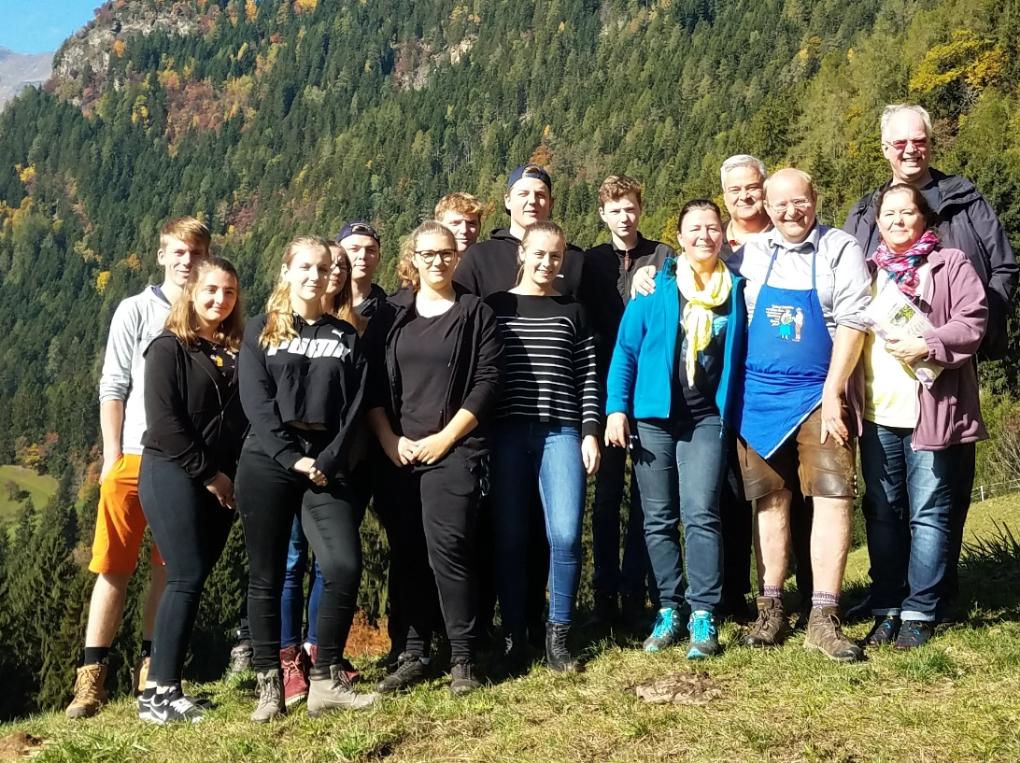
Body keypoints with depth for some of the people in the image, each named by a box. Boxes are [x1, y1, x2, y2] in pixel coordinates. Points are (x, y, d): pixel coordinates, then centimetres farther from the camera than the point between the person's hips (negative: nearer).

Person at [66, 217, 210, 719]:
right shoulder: (136, 311, 5)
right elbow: (112, 388, 3)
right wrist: (112, 457, -4)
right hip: (135, 456, -1)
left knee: (170, 569, 6)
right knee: (113, 568, 1)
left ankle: (150, 670, 15)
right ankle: (92, 676, 7)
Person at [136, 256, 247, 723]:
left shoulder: (236, 351, 14)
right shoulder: (169, 348, -3)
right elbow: (163, 422, -12)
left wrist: (231, 476, 1)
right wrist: (208, 474, -12)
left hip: (222, 482, 6)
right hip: (174, 475, -6)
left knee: (194, 578, 3)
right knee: (187, 578, -12)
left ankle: (165, 684, 8)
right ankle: (158, 694, -7)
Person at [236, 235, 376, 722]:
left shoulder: (346, 336, 13)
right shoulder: (261, 332, 8)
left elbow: (354, 407, 4)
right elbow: (255, 402, -3)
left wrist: (327, 462, -10)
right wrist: (292, 459, -13)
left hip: (326, 466, 1)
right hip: (268, 463, -1)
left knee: (345, 567, -13)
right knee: (267, 576, 1)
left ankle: (325, 682, -2)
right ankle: (269, 686, 10)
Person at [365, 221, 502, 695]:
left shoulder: (476, 313, 4)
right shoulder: (390, 315, 11)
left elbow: (486, 383, -4)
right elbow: (372, 385, 7)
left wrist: (444, 438, -9)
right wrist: (389, 439, -5)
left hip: (454, 451, -3)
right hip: (398, 455, 3)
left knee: (446, 548, -12)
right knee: (408, 554, 6)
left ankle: (462, 658, -2)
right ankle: (412, 655, 14)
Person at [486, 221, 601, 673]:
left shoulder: (572, 312, 13)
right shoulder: (494, 307, 10)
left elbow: (588, 377, 9)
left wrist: (590, 433, 0)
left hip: (560, 432, 0)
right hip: (507, 434, 0)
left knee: (565, 536, -9)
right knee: (509, 540, 0)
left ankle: (558, 637, 5)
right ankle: (513, 637, 11)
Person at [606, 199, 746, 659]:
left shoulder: (736, 290, 7)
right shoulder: (655, 287, 3)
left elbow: (741, 357, 10)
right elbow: (626, 350, 1)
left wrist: (735, 417, 6)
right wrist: (616, 409, -7)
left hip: (707, 419, -1)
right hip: (653, 416, 1)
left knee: (700, 514, -11)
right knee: (659, 519, 6)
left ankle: (703, 616, -4)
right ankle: (669, 610, 15)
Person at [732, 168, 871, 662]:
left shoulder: (841, 249, -1)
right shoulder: (749, 254, 8)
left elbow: (852, 322, -7)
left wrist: (832, 393, -13)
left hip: (818, 394, -2)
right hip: (757, 394, 3)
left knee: (832, 497, -9)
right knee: (770, 500, 7)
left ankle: (823, 619, -4)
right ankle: (771, 611, 14)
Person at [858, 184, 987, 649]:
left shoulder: (951, 264, 5)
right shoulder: (867, 271, 17)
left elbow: (972, 321, -4)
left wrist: (928, 345, -19)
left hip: (932, 410, -4)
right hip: (877, 413, 4)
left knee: (928, 514, -1)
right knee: (882, 513, 7)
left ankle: (919, 612, 6)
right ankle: (886, 609, 15)